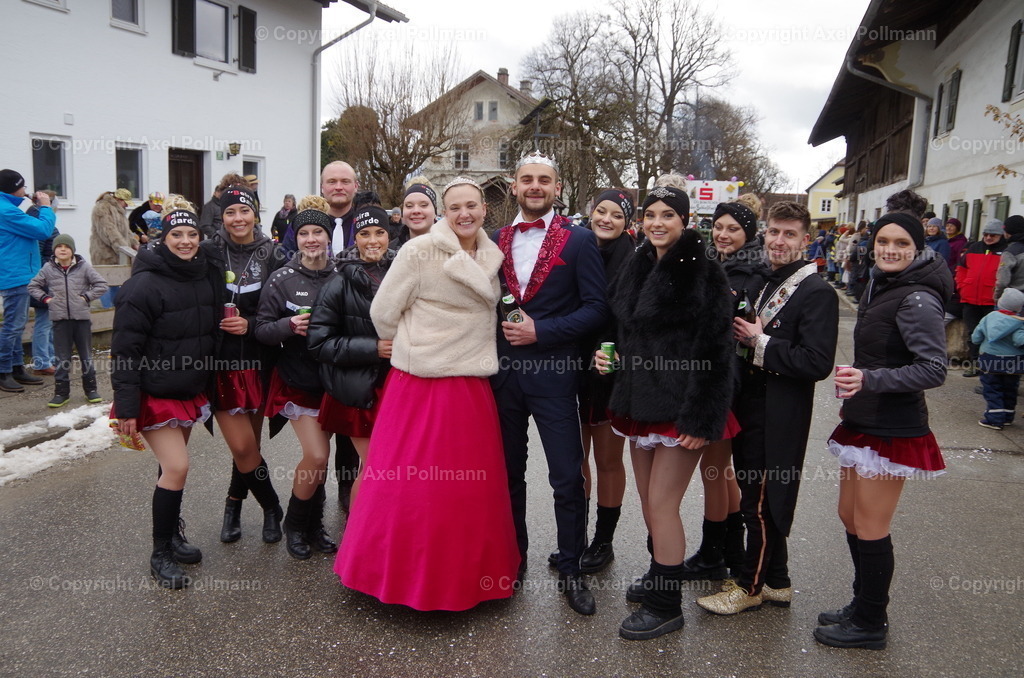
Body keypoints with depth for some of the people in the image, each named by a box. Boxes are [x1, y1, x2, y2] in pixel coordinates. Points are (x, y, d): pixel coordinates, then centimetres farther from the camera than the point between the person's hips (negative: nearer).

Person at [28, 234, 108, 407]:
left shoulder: (83, 267, -4)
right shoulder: (48, 268, 1)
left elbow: (102, 285, -2)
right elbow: (33, 286, 12)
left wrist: (87, 297, -8)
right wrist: (45, 298, -1)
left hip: (82, 318, -1)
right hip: (60, 320, 1)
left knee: (86, 356, 9)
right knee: (62, 358, 6)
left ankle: (90, 389, 19)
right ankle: (61, 392, 13)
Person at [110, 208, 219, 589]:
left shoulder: (205, 277, 5)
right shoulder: (144, 284, -15)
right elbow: (125, 350, -16)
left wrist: (208, 386, 15)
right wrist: (126, 407, -19)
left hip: (191, 391, 6)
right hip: (156, 395, -6)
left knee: (174, 464, 17)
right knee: (177, 468, -11)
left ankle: (172, 534, 34)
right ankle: (160, 554, 5)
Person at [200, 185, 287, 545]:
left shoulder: (272, 257, 1)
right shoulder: (209, 253, -2)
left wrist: (251, 325, -13)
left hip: (257, 362, 1)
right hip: (220, 363, -1)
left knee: (250, 443, 10)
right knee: (243, 446, -4)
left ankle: (233, 506, 35)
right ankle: (272, 508, 20)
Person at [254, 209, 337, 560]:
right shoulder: (282, 279, -6)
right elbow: (261, 329, -5)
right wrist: (290, 325, -22)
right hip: (297, 379, -3)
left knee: (320, 455, 10)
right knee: (316, 456, -10)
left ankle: (313, 525, 30)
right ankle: (294, 525, 16)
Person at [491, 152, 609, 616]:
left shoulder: (579, 241, -2)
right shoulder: (496, 241, 9)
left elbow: (596, 308, -8)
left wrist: (540, 330, -15)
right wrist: (499, 326, -4)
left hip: (553, 373, -3)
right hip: (502, 372, 4)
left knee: (568, 478, 1)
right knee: (509, 473, 15)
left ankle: (570, 570, 19)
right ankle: (512, 558, 33)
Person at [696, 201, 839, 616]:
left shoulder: (816, 293, -14)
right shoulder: (762, 284, 12)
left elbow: (817, 363, -23)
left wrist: (761, 343, -19)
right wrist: (740, 333, -1)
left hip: (777, 419, -8)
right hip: (750, 409, 8)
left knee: (761, 503, 4)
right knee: (759, 501, 17)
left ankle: (751, 586, 21)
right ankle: (776, 582, 32)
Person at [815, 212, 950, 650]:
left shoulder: (917, 299, -18)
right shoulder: (879, 287, 10)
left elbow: (934, 369, -23)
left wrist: (869, 380, -31)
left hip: (891, 430, -9)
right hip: (863, 423, 9)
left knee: (870, 528, 2)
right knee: (850, 516, 18)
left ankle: (870, 625, 20)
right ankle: (862, 606, 34)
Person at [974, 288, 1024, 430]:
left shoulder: (989, 317, -2)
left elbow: (975, 338, 1)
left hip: (990, 360, 0)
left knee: (991, 390, 4)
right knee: (1009, 390, 16)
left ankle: (994, 419, -3)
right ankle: (1008, 417, 25)